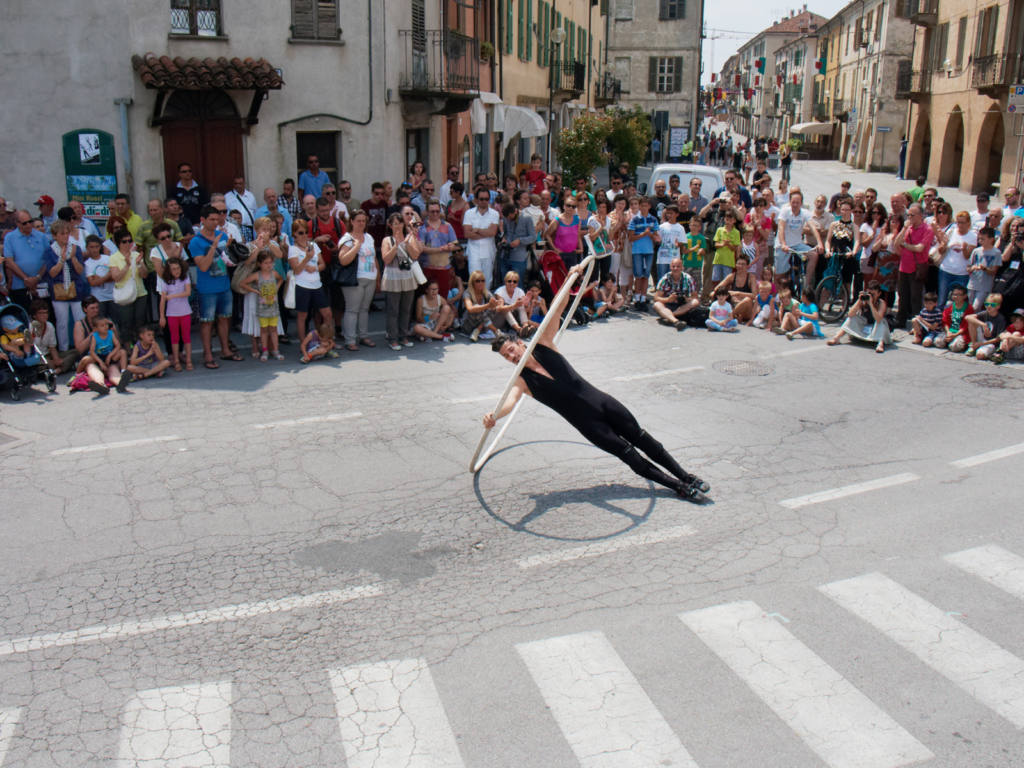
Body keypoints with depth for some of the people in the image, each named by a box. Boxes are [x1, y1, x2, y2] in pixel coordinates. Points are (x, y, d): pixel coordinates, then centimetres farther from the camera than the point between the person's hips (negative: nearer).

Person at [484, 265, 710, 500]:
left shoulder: (543, 346, -1)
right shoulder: (521, 380, -9)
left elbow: (556, 309, -5)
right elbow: (511, 399, -29)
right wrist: (494, 415, -51)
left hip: (601, 401, 3)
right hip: (587, 423, -3)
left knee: (642, 439, 10)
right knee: (630, 455, -4)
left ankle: (686, 476, 25)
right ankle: (680, 487, 9)